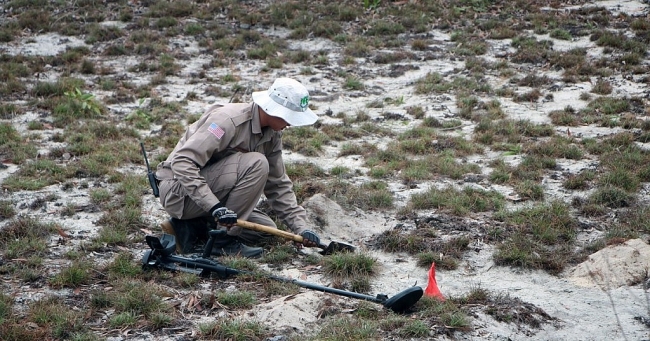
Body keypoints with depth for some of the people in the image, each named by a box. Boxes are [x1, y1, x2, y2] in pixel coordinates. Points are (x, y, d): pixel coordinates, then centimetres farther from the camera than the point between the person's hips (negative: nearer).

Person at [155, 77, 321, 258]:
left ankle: (192, 227, 2)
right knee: (256, 164, -25)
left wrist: (301, 227, -4)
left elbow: (278, 185, 8)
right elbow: (182, 162, -31)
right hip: (177, 190, -9)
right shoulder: (229, 119, -24)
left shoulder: (272, 134, 2)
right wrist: (214, 206, -38)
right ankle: (223, 239, -19)